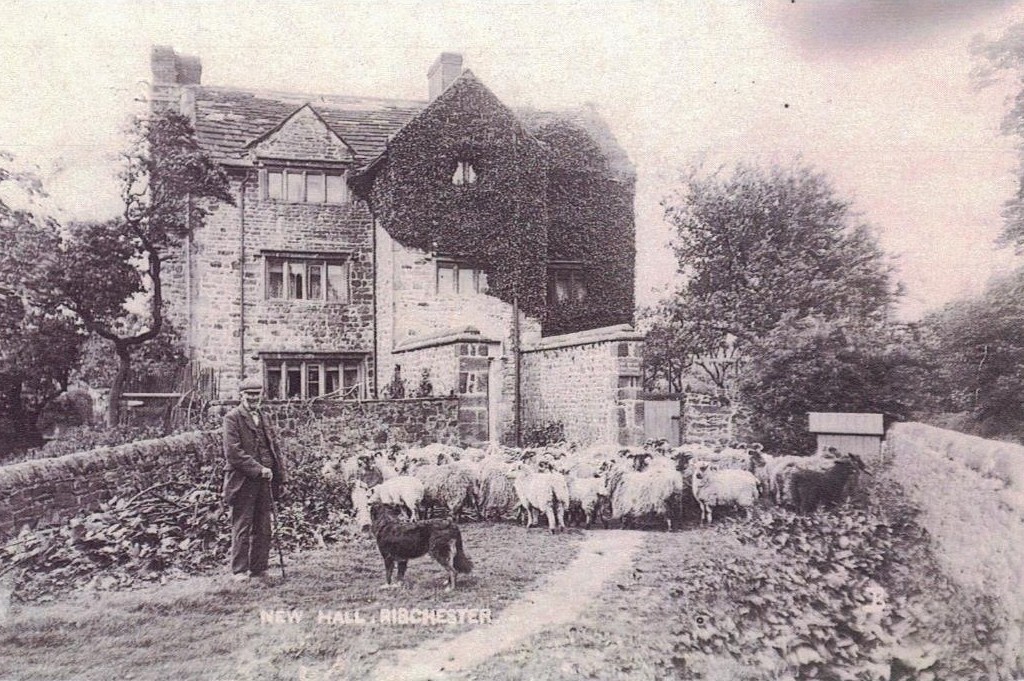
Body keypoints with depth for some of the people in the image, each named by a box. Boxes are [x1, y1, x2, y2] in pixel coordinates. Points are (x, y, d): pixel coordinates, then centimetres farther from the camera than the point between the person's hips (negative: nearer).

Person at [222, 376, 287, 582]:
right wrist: (258, 469, -16)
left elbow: (274, 448, 18)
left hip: (264, 481, 6)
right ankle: (239, 571, 8)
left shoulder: (263, 418, 17)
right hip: (242, 482, -6)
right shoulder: (232, 418, -4)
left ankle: (259, 569, 15)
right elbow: (233, 452, -14)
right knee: (242, 529, -1)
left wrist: (280, 478, 12)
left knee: (263, 530, 7)